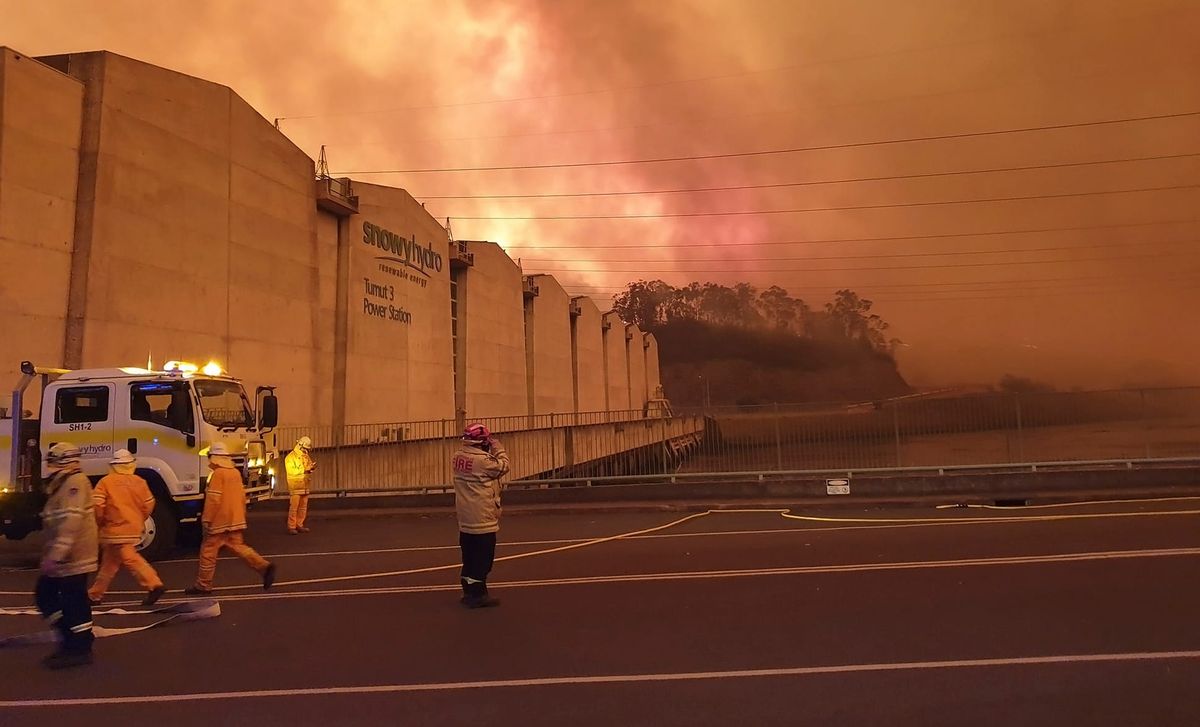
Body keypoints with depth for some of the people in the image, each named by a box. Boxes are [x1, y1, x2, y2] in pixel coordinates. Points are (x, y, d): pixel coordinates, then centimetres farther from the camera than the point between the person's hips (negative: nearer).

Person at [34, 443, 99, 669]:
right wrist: (52, 555, 29)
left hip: (73, 556, -11)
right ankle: (72, 637, 23)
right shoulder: (63, 484, 19)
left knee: (73, 601, -4)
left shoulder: (75, 482, -16)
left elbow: (71, 521, -26)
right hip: (62, 557, 11)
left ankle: (80, 648, 5)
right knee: (44, 594, 16)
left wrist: (55, 555, -28)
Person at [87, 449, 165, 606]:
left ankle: (154, 585, -20)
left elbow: (97, 505, -14)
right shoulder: (139, 482, 4)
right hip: (134, 529, 6)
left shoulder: (106, 481, -7)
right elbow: (149, 504, 5)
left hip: (115, 529, -6)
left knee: (130, 559, -9)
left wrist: (100, 522, 3)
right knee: (109, 563, 16)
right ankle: (96, 594, 25)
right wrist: (139, 521, 20)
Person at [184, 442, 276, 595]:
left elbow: (213, 499, -18)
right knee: (239, 547, 10)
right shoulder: (236, 472, 11)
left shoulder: (218, 473, -13)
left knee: (208, 551, 4)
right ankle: (265, 567, -6)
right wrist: (241, 515, 22)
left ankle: (203, 585, 11)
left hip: (219, 521, -8)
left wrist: (206, 519, -14)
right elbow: (242, 496, 16)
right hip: (235, 520, 8)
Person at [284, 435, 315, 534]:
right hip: (295, 486, -7)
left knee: (303, 507, 7)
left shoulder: (306, 456, 14)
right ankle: (291, 527, -4)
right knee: (294, 507, -7)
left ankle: (300, 525, 14)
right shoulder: (290, 457, -7)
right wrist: (305, 469, -24)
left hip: (305, 486, 7)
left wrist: (312, 467, -7)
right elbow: (292, 471, -18)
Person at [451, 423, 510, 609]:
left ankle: (470, 593, 26)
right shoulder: (483, 460, -21)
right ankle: (477, 595, 6)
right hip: (482, 518, -8)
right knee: (482, 558, 1)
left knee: (470, 556, 17)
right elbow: (503, 467, -8)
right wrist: (499, 449, 3)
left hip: (465, 518, 8)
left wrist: (491, 452, 8)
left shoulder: (458, 457, 4)